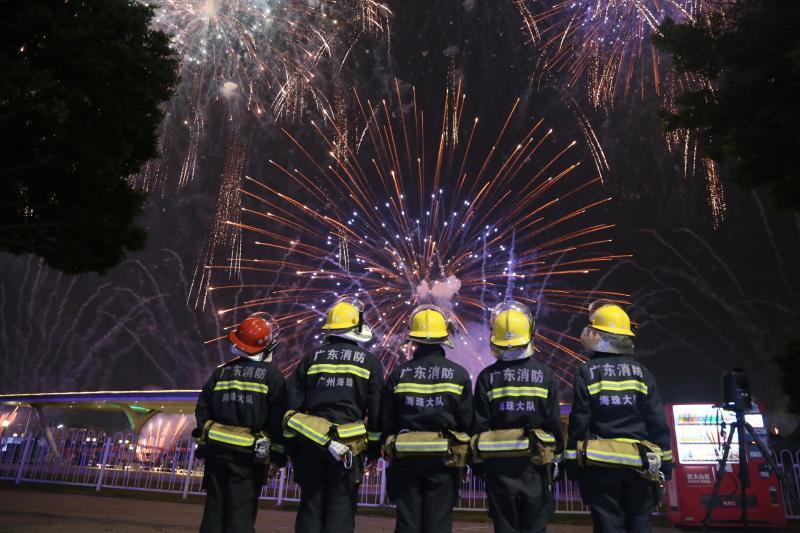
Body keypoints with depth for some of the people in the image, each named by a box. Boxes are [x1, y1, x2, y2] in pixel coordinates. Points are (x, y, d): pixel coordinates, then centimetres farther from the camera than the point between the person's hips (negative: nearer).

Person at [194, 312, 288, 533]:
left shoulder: (222, 371, 6)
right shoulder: (272, 374, -7)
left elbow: (202, 411, 7)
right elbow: (278, 419, -10)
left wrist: (204, 441, 17)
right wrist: (279, 453, -2)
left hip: (217, 450, 4)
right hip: (248, 456, -4)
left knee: (214, 509, 14)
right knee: (241, 514, 1)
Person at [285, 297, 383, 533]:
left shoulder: (312, 358, 7)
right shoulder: (370, 363, 1)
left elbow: (292, 406, 7)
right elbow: (377, 412, 0)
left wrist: (292, 445, 13)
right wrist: (375, 448, 9)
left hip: (309, 442, 3)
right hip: (347, 448, -2)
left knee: (310, 507, 13)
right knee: (340, 512, 6)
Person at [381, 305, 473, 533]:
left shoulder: (399, 374, 0)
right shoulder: (459, 374, -3)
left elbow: (387, 422, 2)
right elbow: (467, 421, -2)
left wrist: (389, 451, 13)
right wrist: (464, 455, 10)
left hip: (405, 456, 1)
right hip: (444, 457, -1)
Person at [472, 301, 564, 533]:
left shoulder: (487, 377, -5)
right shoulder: (544, 375, -4)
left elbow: (479, 426, -3)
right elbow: (554, 423, -1)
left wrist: (478, 462, 7)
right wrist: (555, 456, 13)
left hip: (499, 464, 0)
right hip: (535, 464, 0)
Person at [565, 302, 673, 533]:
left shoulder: (587, 372, -6)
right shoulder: (641, 372, 2)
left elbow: (579, 422, -7)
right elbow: (658, 421, 1)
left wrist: (573, 462, 0)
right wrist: (665, 462, 9)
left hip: (601, 464, -2)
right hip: (639, 465, 3)